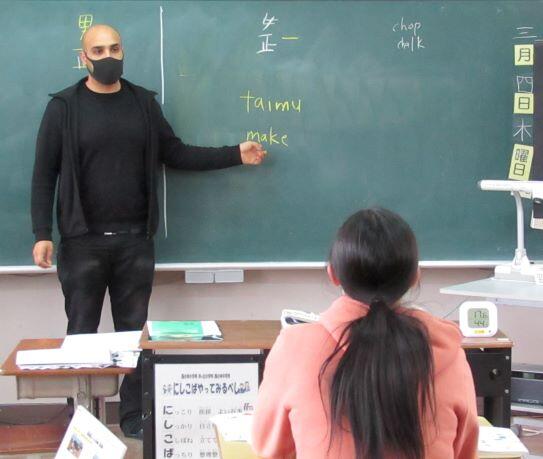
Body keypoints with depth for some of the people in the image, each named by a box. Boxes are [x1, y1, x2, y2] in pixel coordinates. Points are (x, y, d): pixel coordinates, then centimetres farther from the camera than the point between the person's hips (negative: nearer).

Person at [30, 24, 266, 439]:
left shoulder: (143, 102, 8)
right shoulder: (64, 107, -2)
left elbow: (176, 154, 12)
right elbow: (45, 174, -3)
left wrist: (235, 155, 6)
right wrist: (42, 234, -10)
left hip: (135, 240, 3)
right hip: (83, 241, -3)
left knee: (134, 333, 9)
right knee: (82, 335, 3)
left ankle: (134, 417, 18)